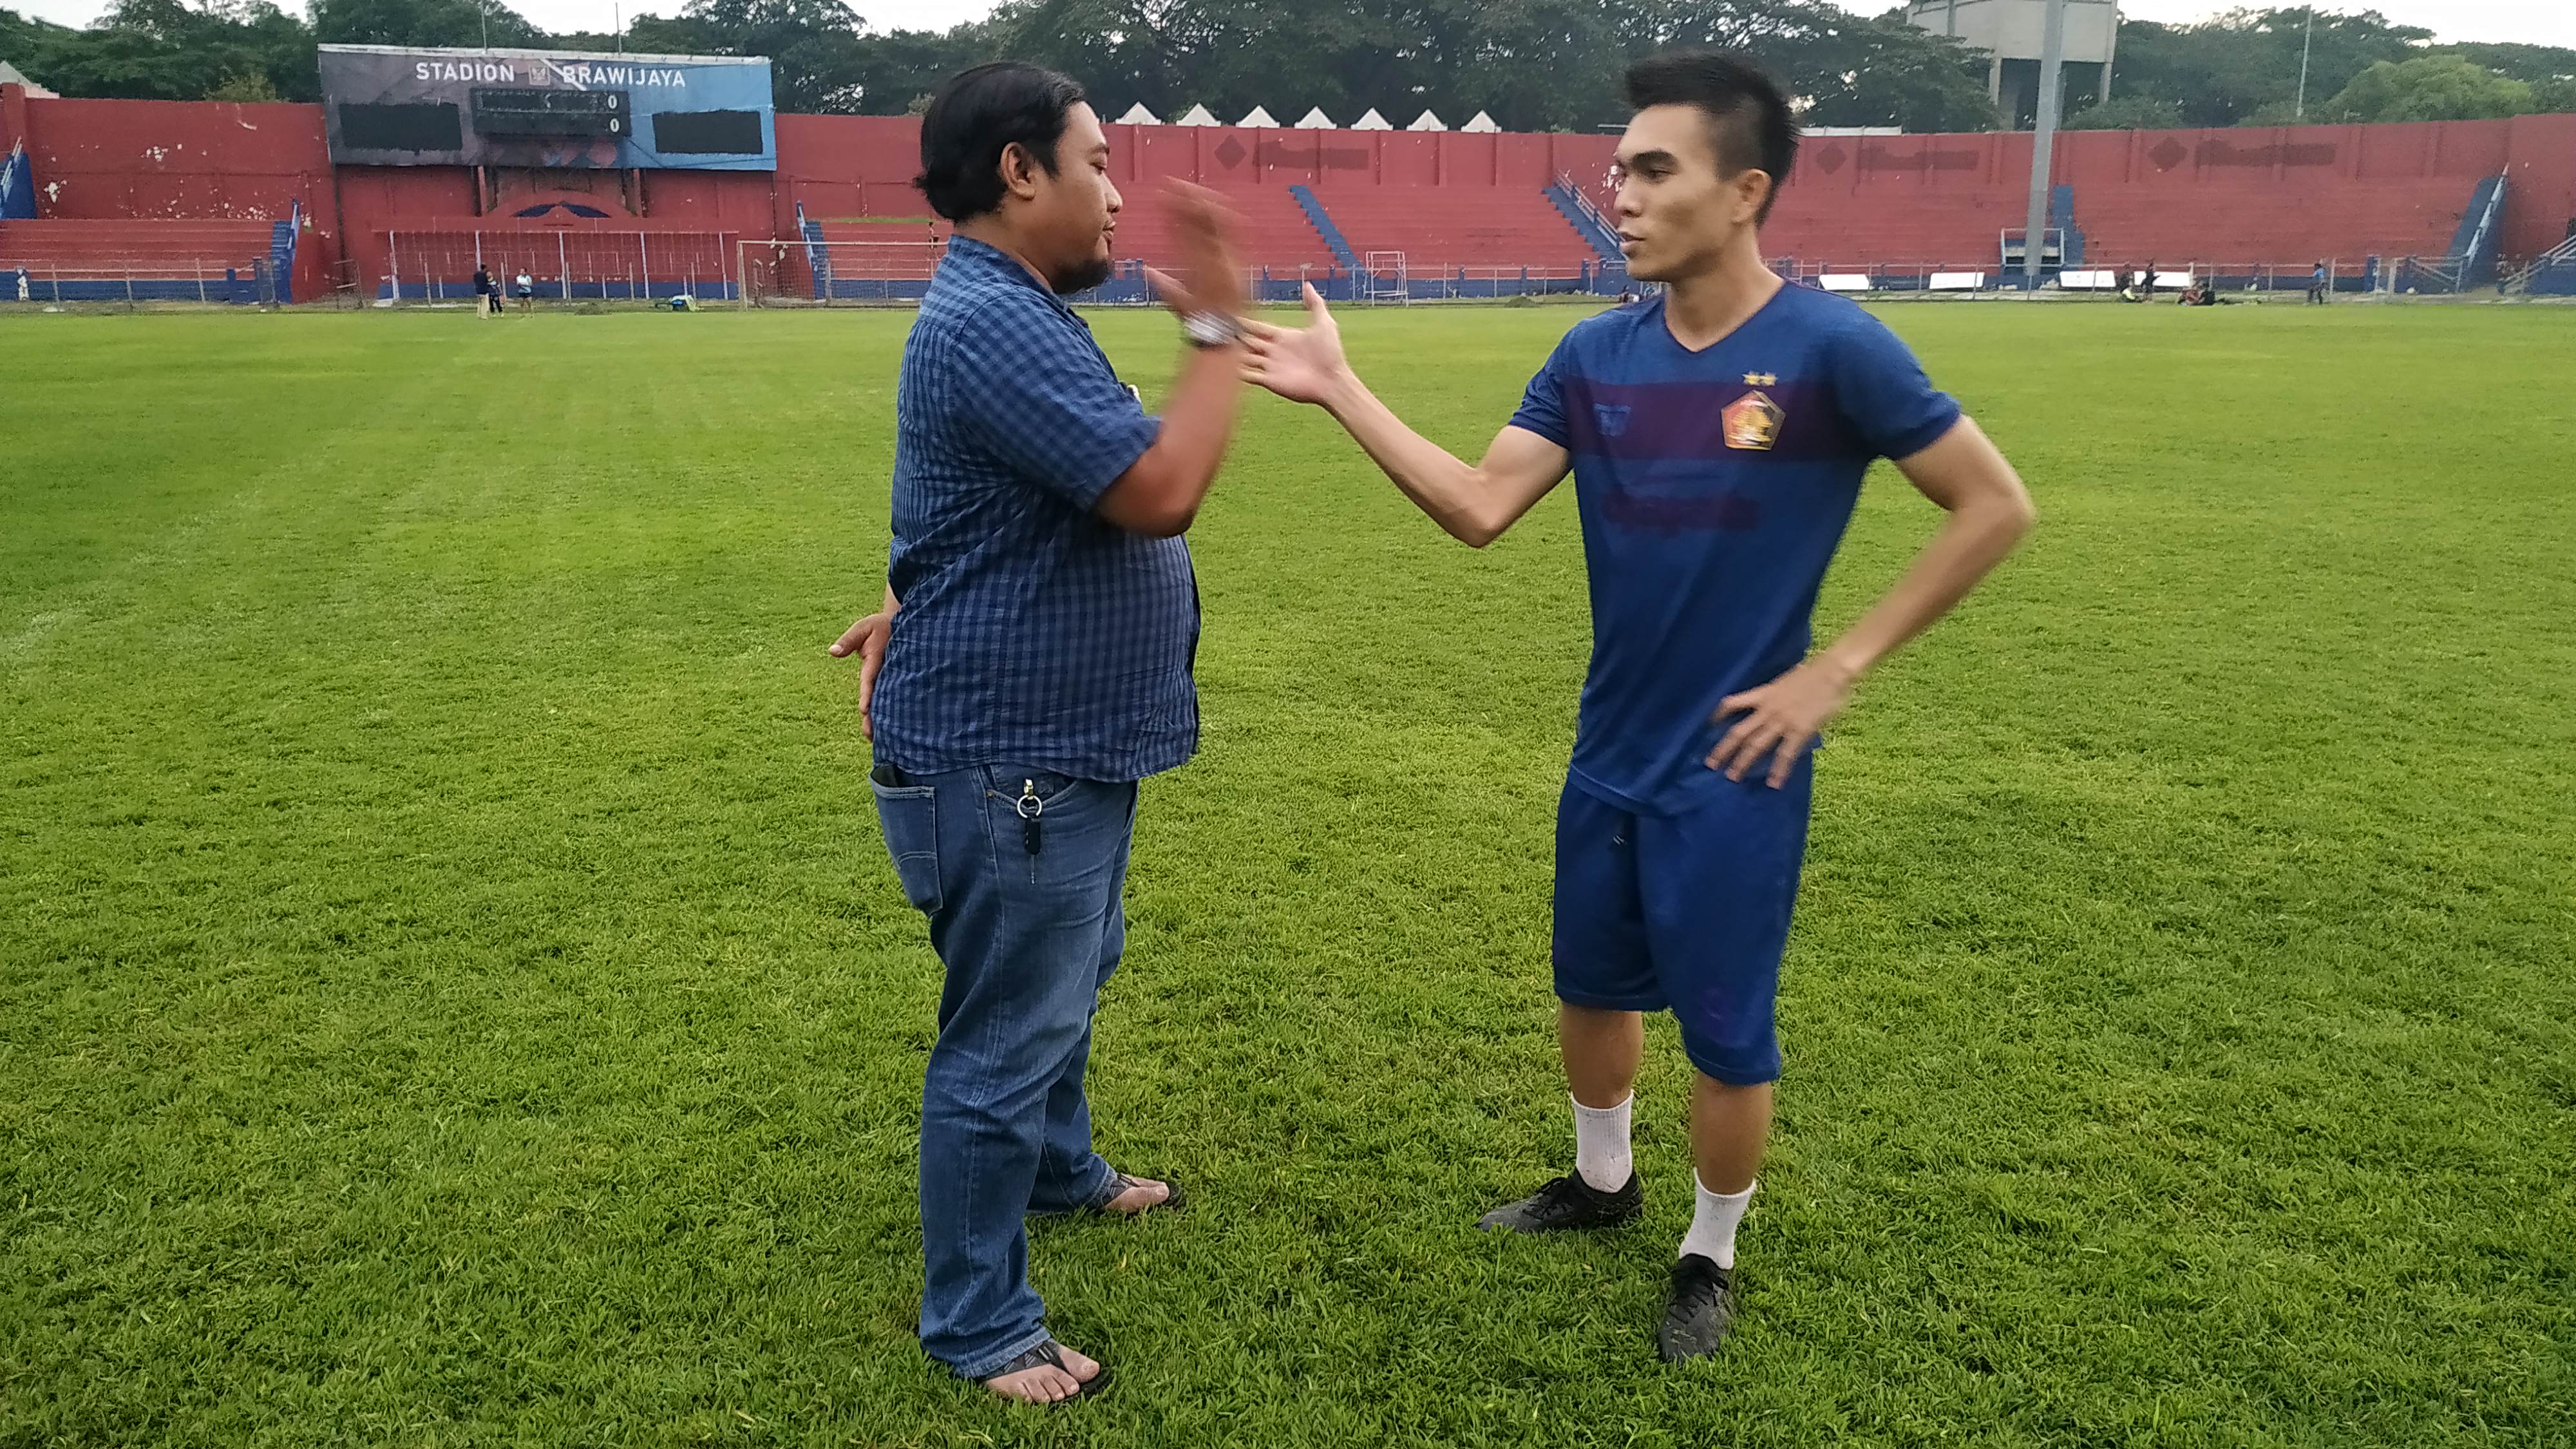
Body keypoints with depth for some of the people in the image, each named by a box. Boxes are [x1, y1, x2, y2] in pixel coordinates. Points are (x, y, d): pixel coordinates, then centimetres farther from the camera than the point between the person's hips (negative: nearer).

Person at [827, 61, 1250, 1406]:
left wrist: (918, 610, 19)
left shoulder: (1009, 313, 12)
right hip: (1004, 759, -11)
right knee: (1007, 1034, 2)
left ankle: (1060, 1166, 51)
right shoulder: (993, 325, -24)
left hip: (1059, 741, 11)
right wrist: (1216, 329, -21)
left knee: (1067, 981, 28)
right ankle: (978, 1323, 19)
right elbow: (1159, 494, -30)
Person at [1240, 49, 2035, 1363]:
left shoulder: (1831, 350, -16)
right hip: (1607, 757, 6)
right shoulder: (1596, 356, -2)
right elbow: (1479, 509, -7)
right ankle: (1602, 1183, 48)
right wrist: (1339, 391, -15)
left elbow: (1996, 508, -10)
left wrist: (1841, 666, -13)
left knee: (1726, 1032, 8)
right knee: (1592, 986, 22)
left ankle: (1708, 1258, 33)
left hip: (1734, 769, -5)